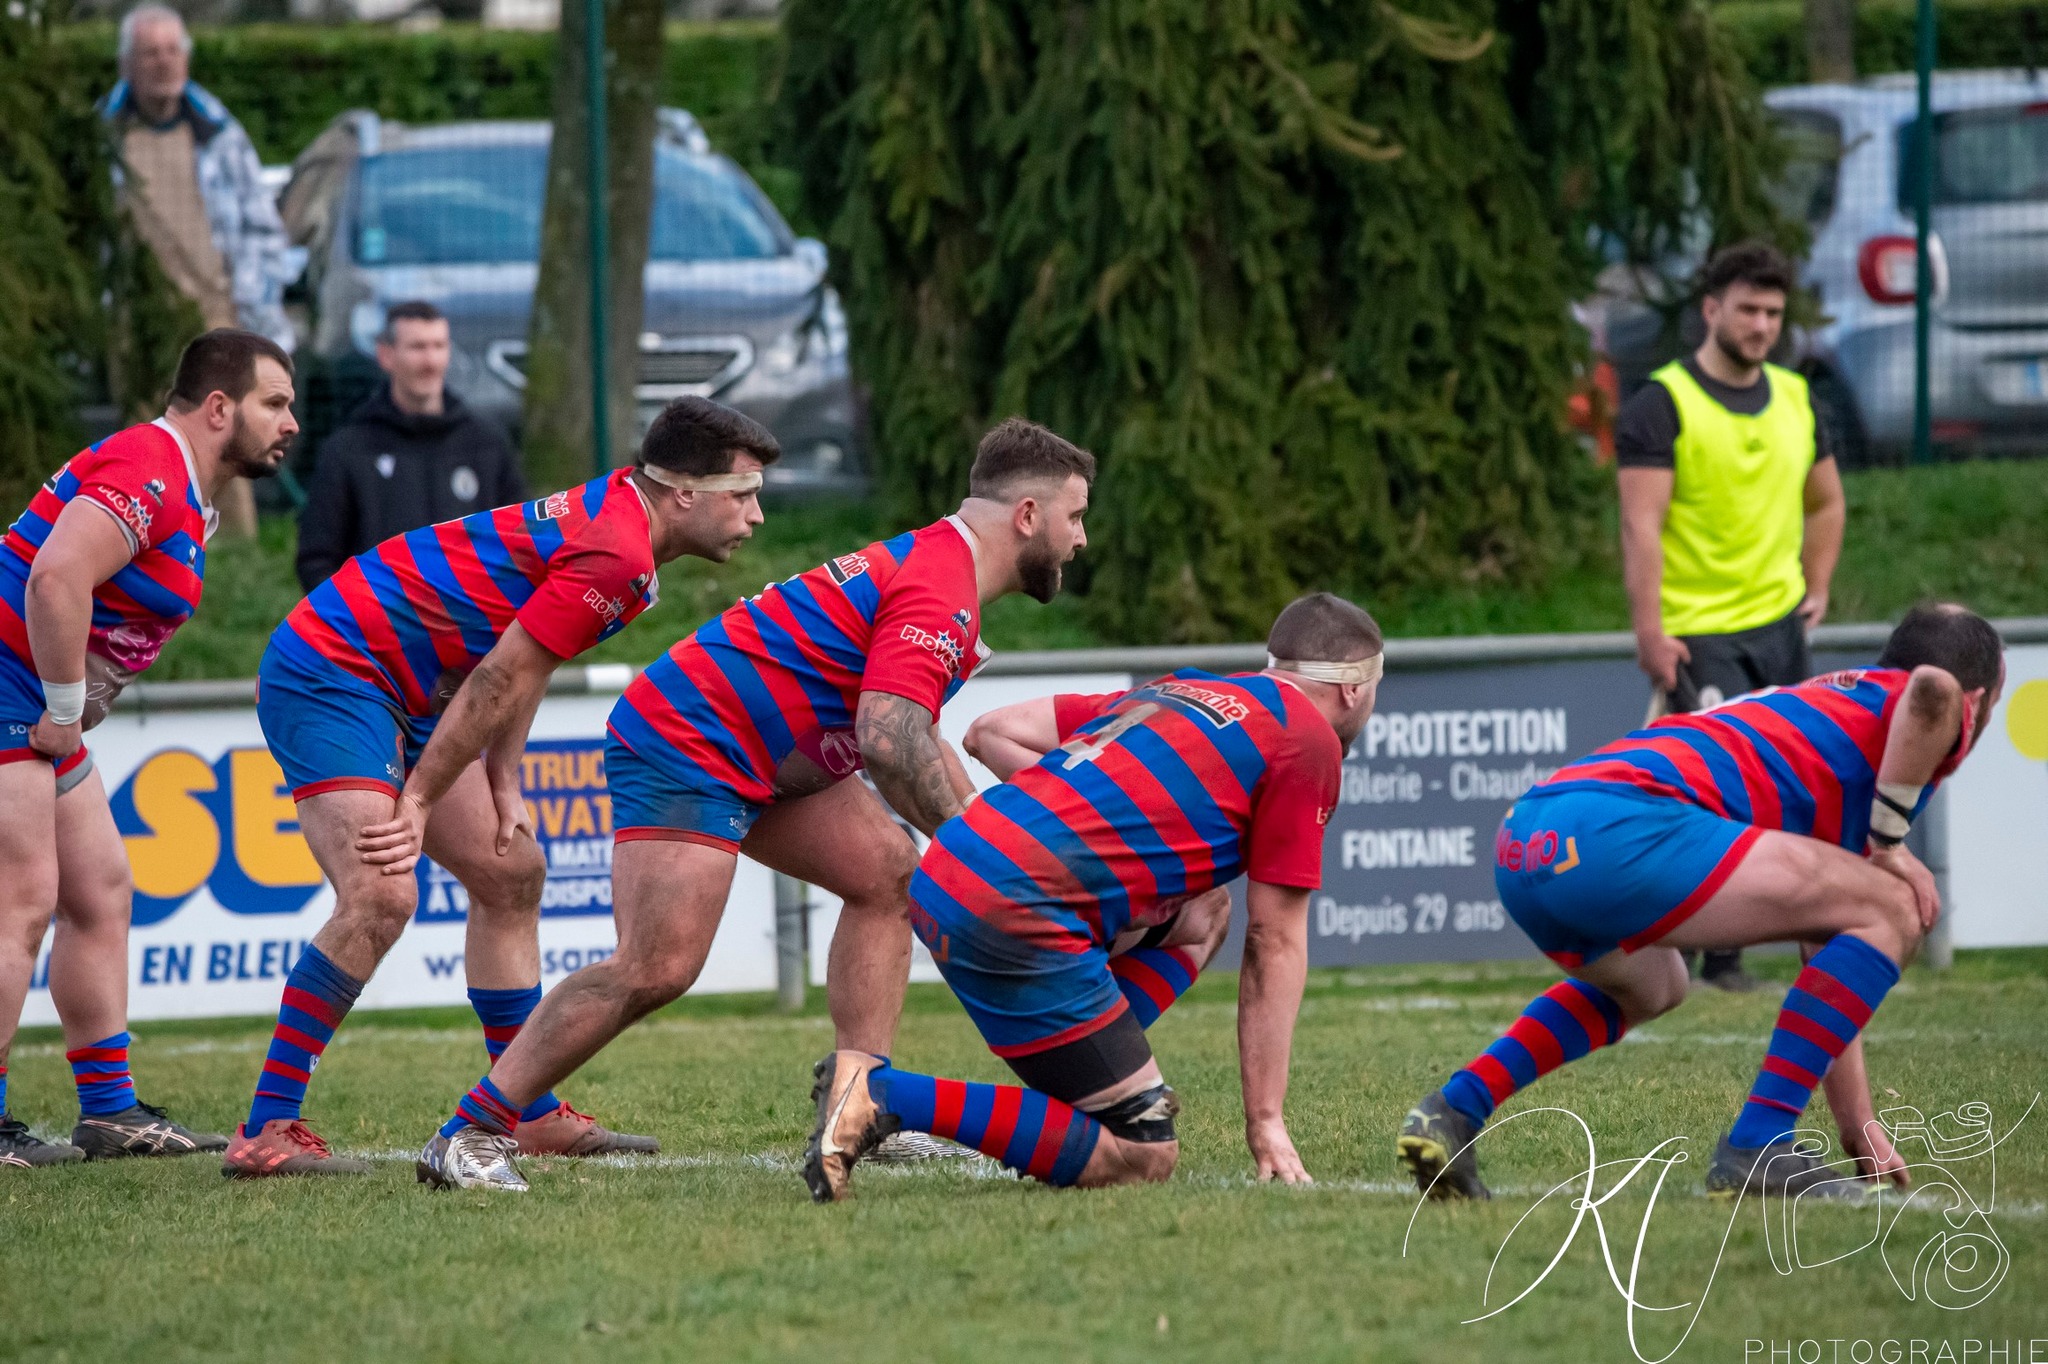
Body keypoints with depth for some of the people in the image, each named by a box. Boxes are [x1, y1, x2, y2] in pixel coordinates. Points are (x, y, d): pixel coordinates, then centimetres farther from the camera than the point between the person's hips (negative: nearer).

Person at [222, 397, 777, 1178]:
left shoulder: (610, 509, 10)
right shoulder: (617, 556, -21)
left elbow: (516, 668, 15)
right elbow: (501, 678, -19)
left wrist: (503, 785, 6)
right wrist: (419, 800, -13)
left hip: (402, 694, 11)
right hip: (327, 672, -11)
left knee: (510, 874, 14)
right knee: (380, 897, -23)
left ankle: (532, 1116, 20)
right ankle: (264, 1131, -20)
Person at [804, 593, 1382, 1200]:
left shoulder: (1176, 691, 27)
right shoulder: (1311, 739, 4)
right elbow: (1276, 943, 2)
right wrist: (1266, 1121, 5)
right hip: (1017, 913, -9)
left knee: (1198, 912, 27)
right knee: (1141, 1160, -6)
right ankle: (885, 1097, -15)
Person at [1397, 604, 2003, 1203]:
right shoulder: (1924, 713, 14)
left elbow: (1828, 957, 42)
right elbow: (1932, 686, -16)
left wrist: (1856, 1123, 44)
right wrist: (1889, 840, -2)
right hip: (1621, 828, -9)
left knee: (1650, 989, 40)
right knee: (1892, 914, 0)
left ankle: (1453, 1109, 23)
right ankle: (1757, 1150, -2)